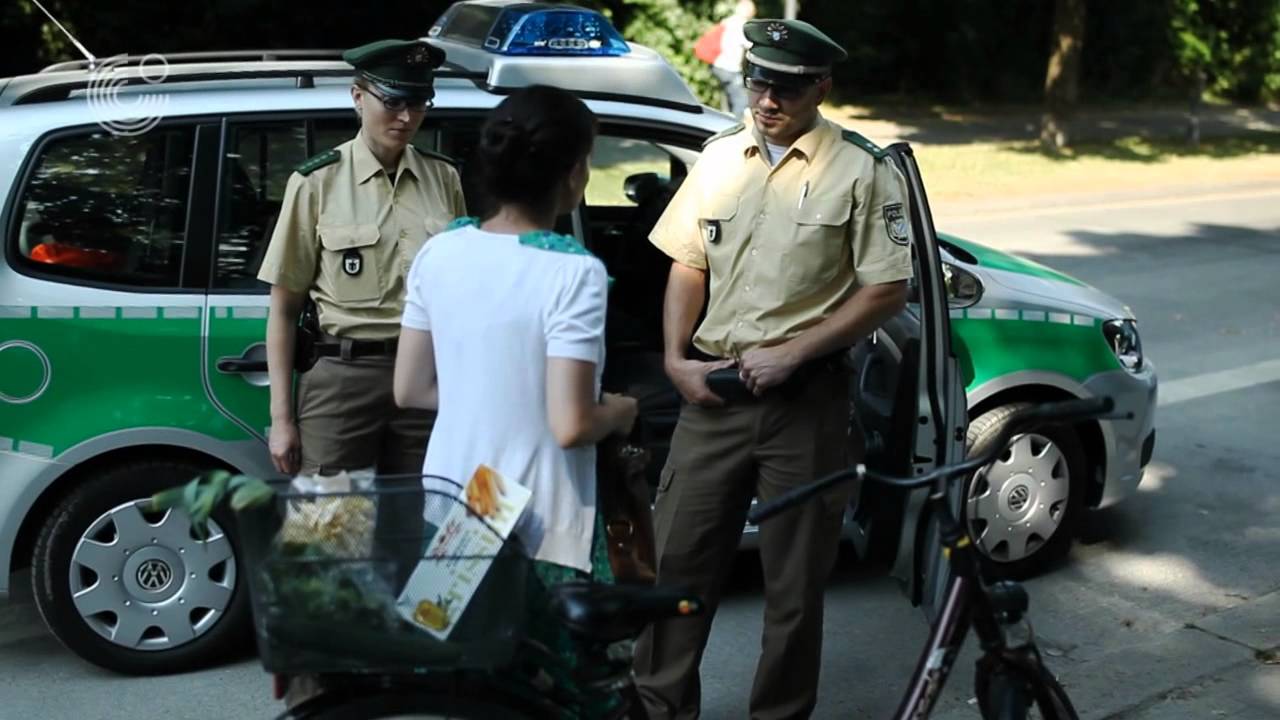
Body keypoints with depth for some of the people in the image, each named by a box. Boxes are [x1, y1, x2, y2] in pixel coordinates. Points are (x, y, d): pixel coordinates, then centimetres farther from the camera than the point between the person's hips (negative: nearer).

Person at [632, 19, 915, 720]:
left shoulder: (862, 171, -6)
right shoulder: (719, 158, 8)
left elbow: (886, 291, -8)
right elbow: (688, 264, 13)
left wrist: (790, 353, -14)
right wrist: (676, 358, 1)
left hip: (805, 397, -4)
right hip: (712, 390, 4)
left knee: (794, 579, 9)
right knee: (678, 558, 9)